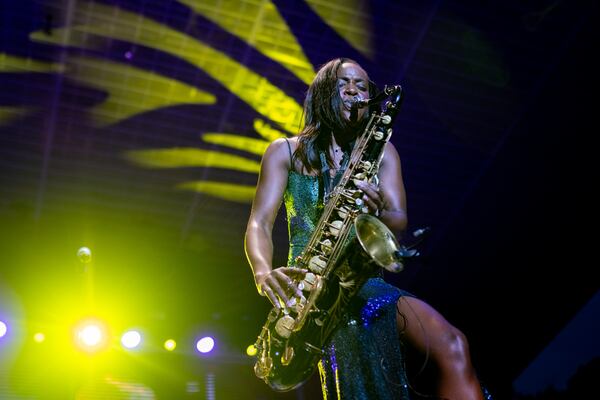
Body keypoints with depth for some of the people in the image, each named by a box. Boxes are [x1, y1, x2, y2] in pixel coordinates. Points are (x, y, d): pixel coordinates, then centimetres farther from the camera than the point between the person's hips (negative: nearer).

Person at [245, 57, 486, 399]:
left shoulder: (381, 150, 17)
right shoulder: (286, 152, 11)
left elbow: (399, 221, 4)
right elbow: (260, 223, 1)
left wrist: (377, 211, -23)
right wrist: (264, 272, -22)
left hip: (365, 279, 3)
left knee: (452, 346, -28)